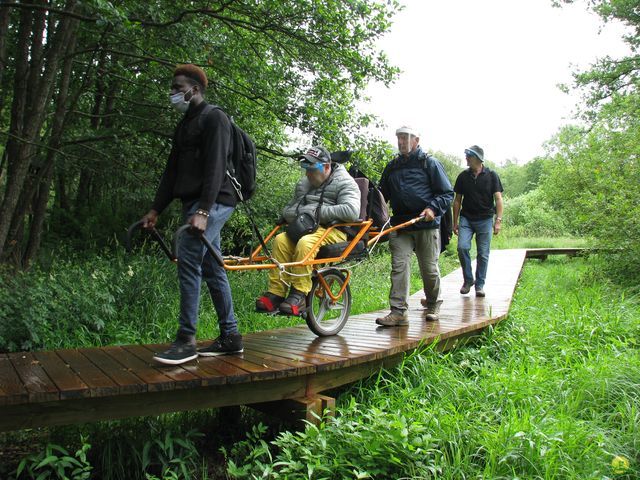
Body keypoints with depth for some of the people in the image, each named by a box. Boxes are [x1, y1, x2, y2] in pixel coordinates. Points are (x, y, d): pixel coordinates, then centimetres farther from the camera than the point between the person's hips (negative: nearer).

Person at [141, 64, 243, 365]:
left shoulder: (214, 118, -6)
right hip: (194, 203, 9)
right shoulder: (184, 125, 22)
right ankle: (230, 337, 14)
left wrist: (202, 211, -27)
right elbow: (172, 170, 22)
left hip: (213, 203, -9)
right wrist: (156, 210, 17)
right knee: (211, 269, 8)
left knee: (188, 262, -17)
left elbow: (215, 167, -18)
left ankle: (186, 341, -11)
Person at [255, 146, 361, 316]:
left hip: (333, 230, -6)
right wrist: (297, 212, 1)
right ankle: (275, 293, -24)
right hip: (305, 228, 6)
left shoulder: (344, 182, 0)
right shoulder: (303, 184, 21)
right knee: (281, 240, -23)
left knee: (305, 243, -36)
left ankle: (299, 294, -28)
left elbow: (351, 211, -17)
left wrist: (318, 211, -15)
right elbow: (287, 211, 27)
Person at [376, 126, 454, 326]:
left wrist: (433, 208, -15)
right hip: (399, 226, 3)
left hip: (426, 225, -3)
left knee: (429, 268, 6)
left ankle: (433, 305, 27)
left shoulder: (429, 163, 3)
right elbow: (383, 195, 23)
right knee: (399, 266, -7)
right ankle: (398, 311, -7)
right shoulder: (391, 167, 16)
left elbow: (447, 193, 1)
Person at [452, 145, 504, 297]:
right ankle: (468, 280, 3)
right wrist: (455, 222, 7)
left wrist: (498, 220, -10)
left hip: (485, 220, -1)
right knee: (462, 247, -15)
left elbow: (498, 199, 0)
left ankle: (479, 285, 13)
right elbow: (457, 200, 10)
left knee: (483, 254, 1)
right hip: (466, 219, 1)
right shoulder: (463, 176, 7)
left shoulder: (491, 175, 1)